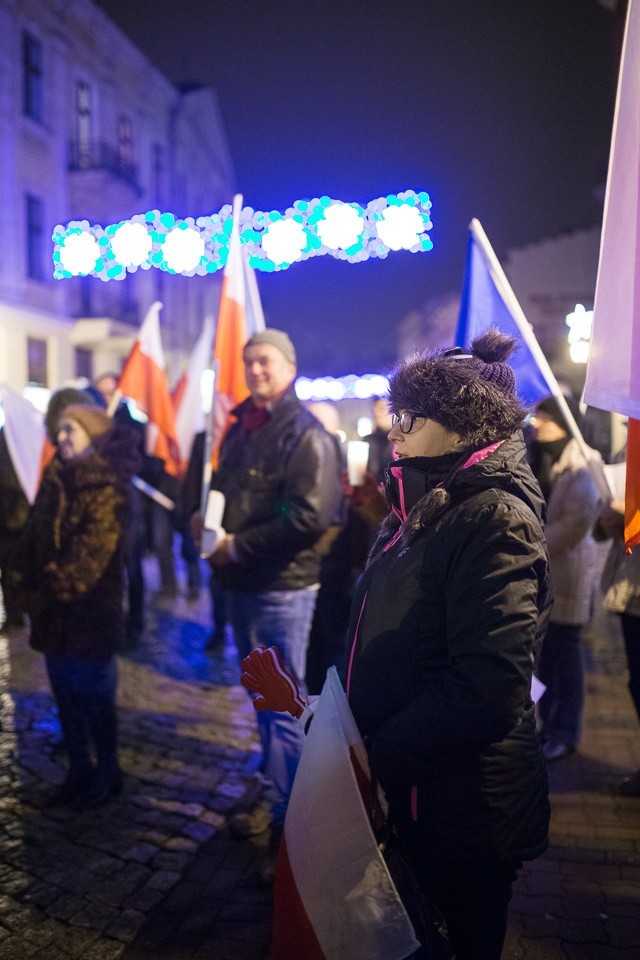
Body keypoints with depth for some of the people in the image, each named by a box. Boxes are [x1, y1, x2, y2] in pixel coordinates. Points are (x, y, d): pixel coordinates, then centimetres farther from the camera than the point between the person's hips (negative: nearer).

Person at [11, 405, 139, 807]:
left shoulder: (106, 486, -12)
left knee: (93, 693, 4)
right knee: (65, 691, 14)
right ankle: (79, 769, 29)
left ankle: (108, 771, 22)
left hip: (90, 608, -7)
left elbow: (92, 548, -19)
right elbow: (34, 536, 11)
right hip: (54, 610, 7)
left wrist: (59, 585, -19)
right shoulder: (55, 479, 11)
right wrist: (28, 582, 4)